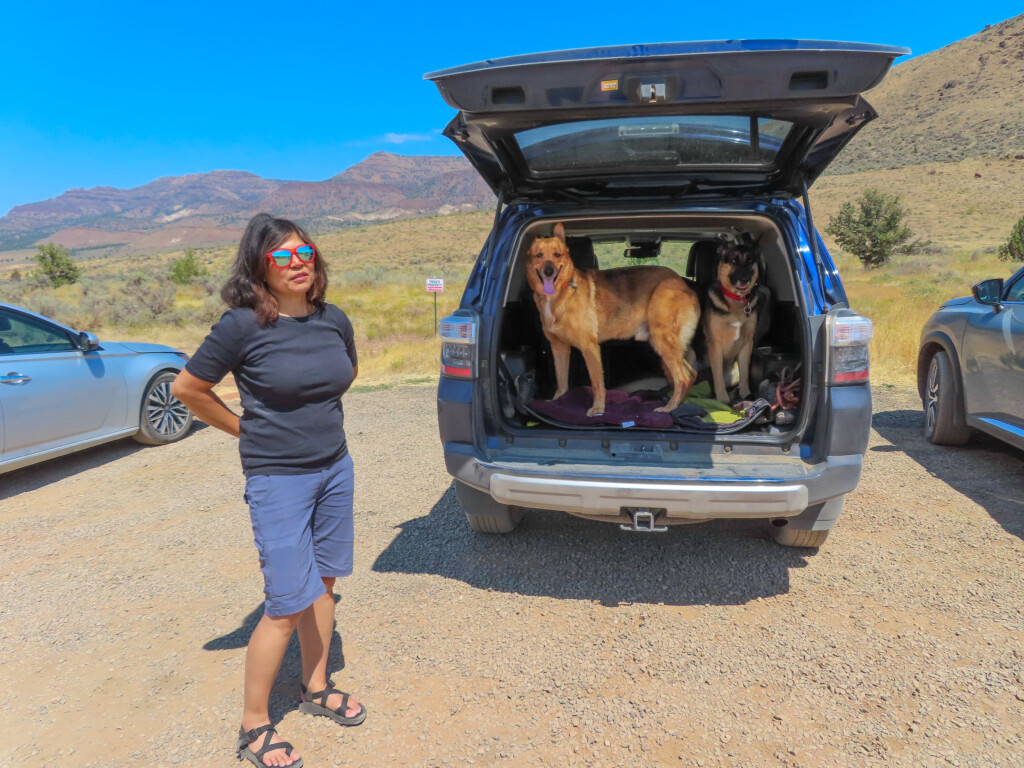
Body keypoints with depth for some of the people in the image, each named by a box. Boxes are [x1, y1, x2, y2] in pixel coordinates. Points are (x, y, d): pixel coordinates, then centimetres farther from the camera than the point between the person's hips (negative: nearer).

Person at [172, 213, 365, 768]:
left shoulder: (334, 320, 0)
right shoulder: (244, 324, -15)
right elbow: (187, 388, -5)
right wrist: (246, 428, 1)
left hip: (335, 468, 6)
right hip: (277, 478, -5)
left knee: (323, 582, 16)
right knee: (289, 604, -2)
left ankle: (315, 688, 36)